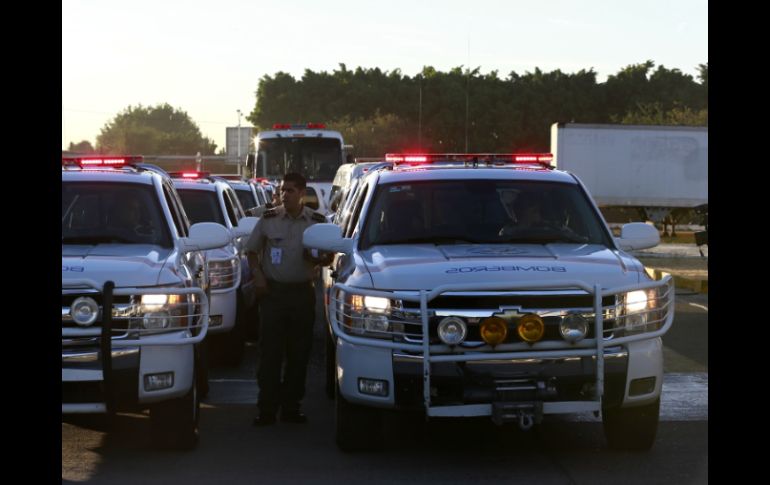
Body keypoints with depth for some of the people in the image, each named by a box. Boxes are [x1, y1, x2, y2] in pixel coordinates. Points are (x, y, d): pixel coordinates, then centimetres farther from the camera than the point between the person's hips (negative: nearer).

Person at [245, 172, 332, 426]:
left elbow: (329, 257, 10)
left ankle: (291, 407, 13)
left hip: (302, 293, 1)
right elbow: (252, 250, 12)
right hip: (273, 291, -1)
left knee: (299, 353, 4)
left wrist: (318, 259, -13)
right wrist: (258, 274, -3)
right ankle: (267, 409, 0)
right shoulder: (269, 219, 3)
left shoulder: (317, 222, 3)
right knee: (270, 352, -4)